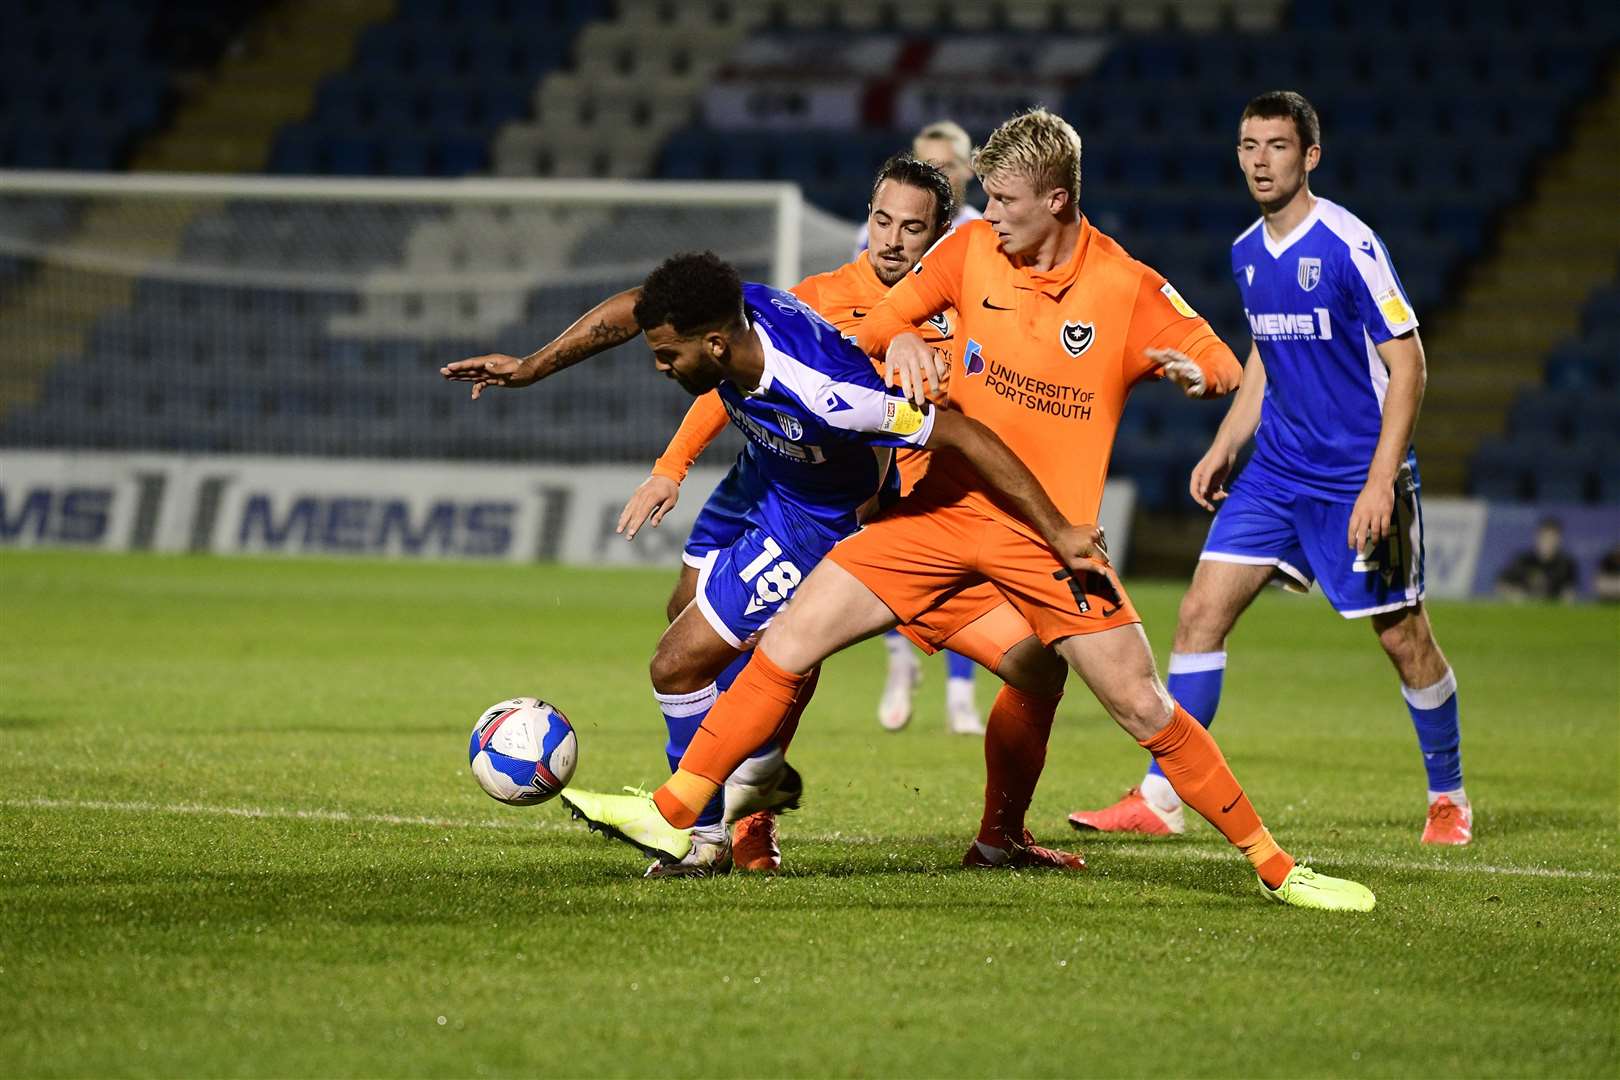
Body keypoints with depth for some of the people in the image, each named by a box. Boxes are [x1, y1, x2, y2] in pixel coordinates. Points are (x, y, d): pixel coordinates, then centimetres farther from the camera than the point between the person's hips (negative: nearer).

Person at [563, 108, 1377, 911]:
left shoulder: (1128, 289, -7)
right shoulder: (972, 248, 1)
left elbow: (1225, 367, 0)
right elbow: (877, 322, 10)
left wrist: (1195, 373, -24)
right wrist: (900, 340, -13)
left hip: (1053, 532, -3)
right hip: (948, 506, 3)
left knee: (1143, 708, -6)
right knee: (789, 641, -7)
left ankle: (1273, 865, 8)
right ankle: (672, 816, 1)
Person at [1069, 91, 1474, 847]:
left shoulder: (1348, 245, -15)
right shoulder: (1247, 253, 6)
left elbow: (1407, 364, -14)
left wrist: (1380, 481, -19)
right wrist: (1224, 447, 13)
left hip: (1358, 479, -6)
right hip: (1277, 472, 6)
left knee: (1402, 637, 1)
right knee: (1202, 609, -4)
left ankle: (1448, 798, 21)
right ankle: (1158, 799, -1)